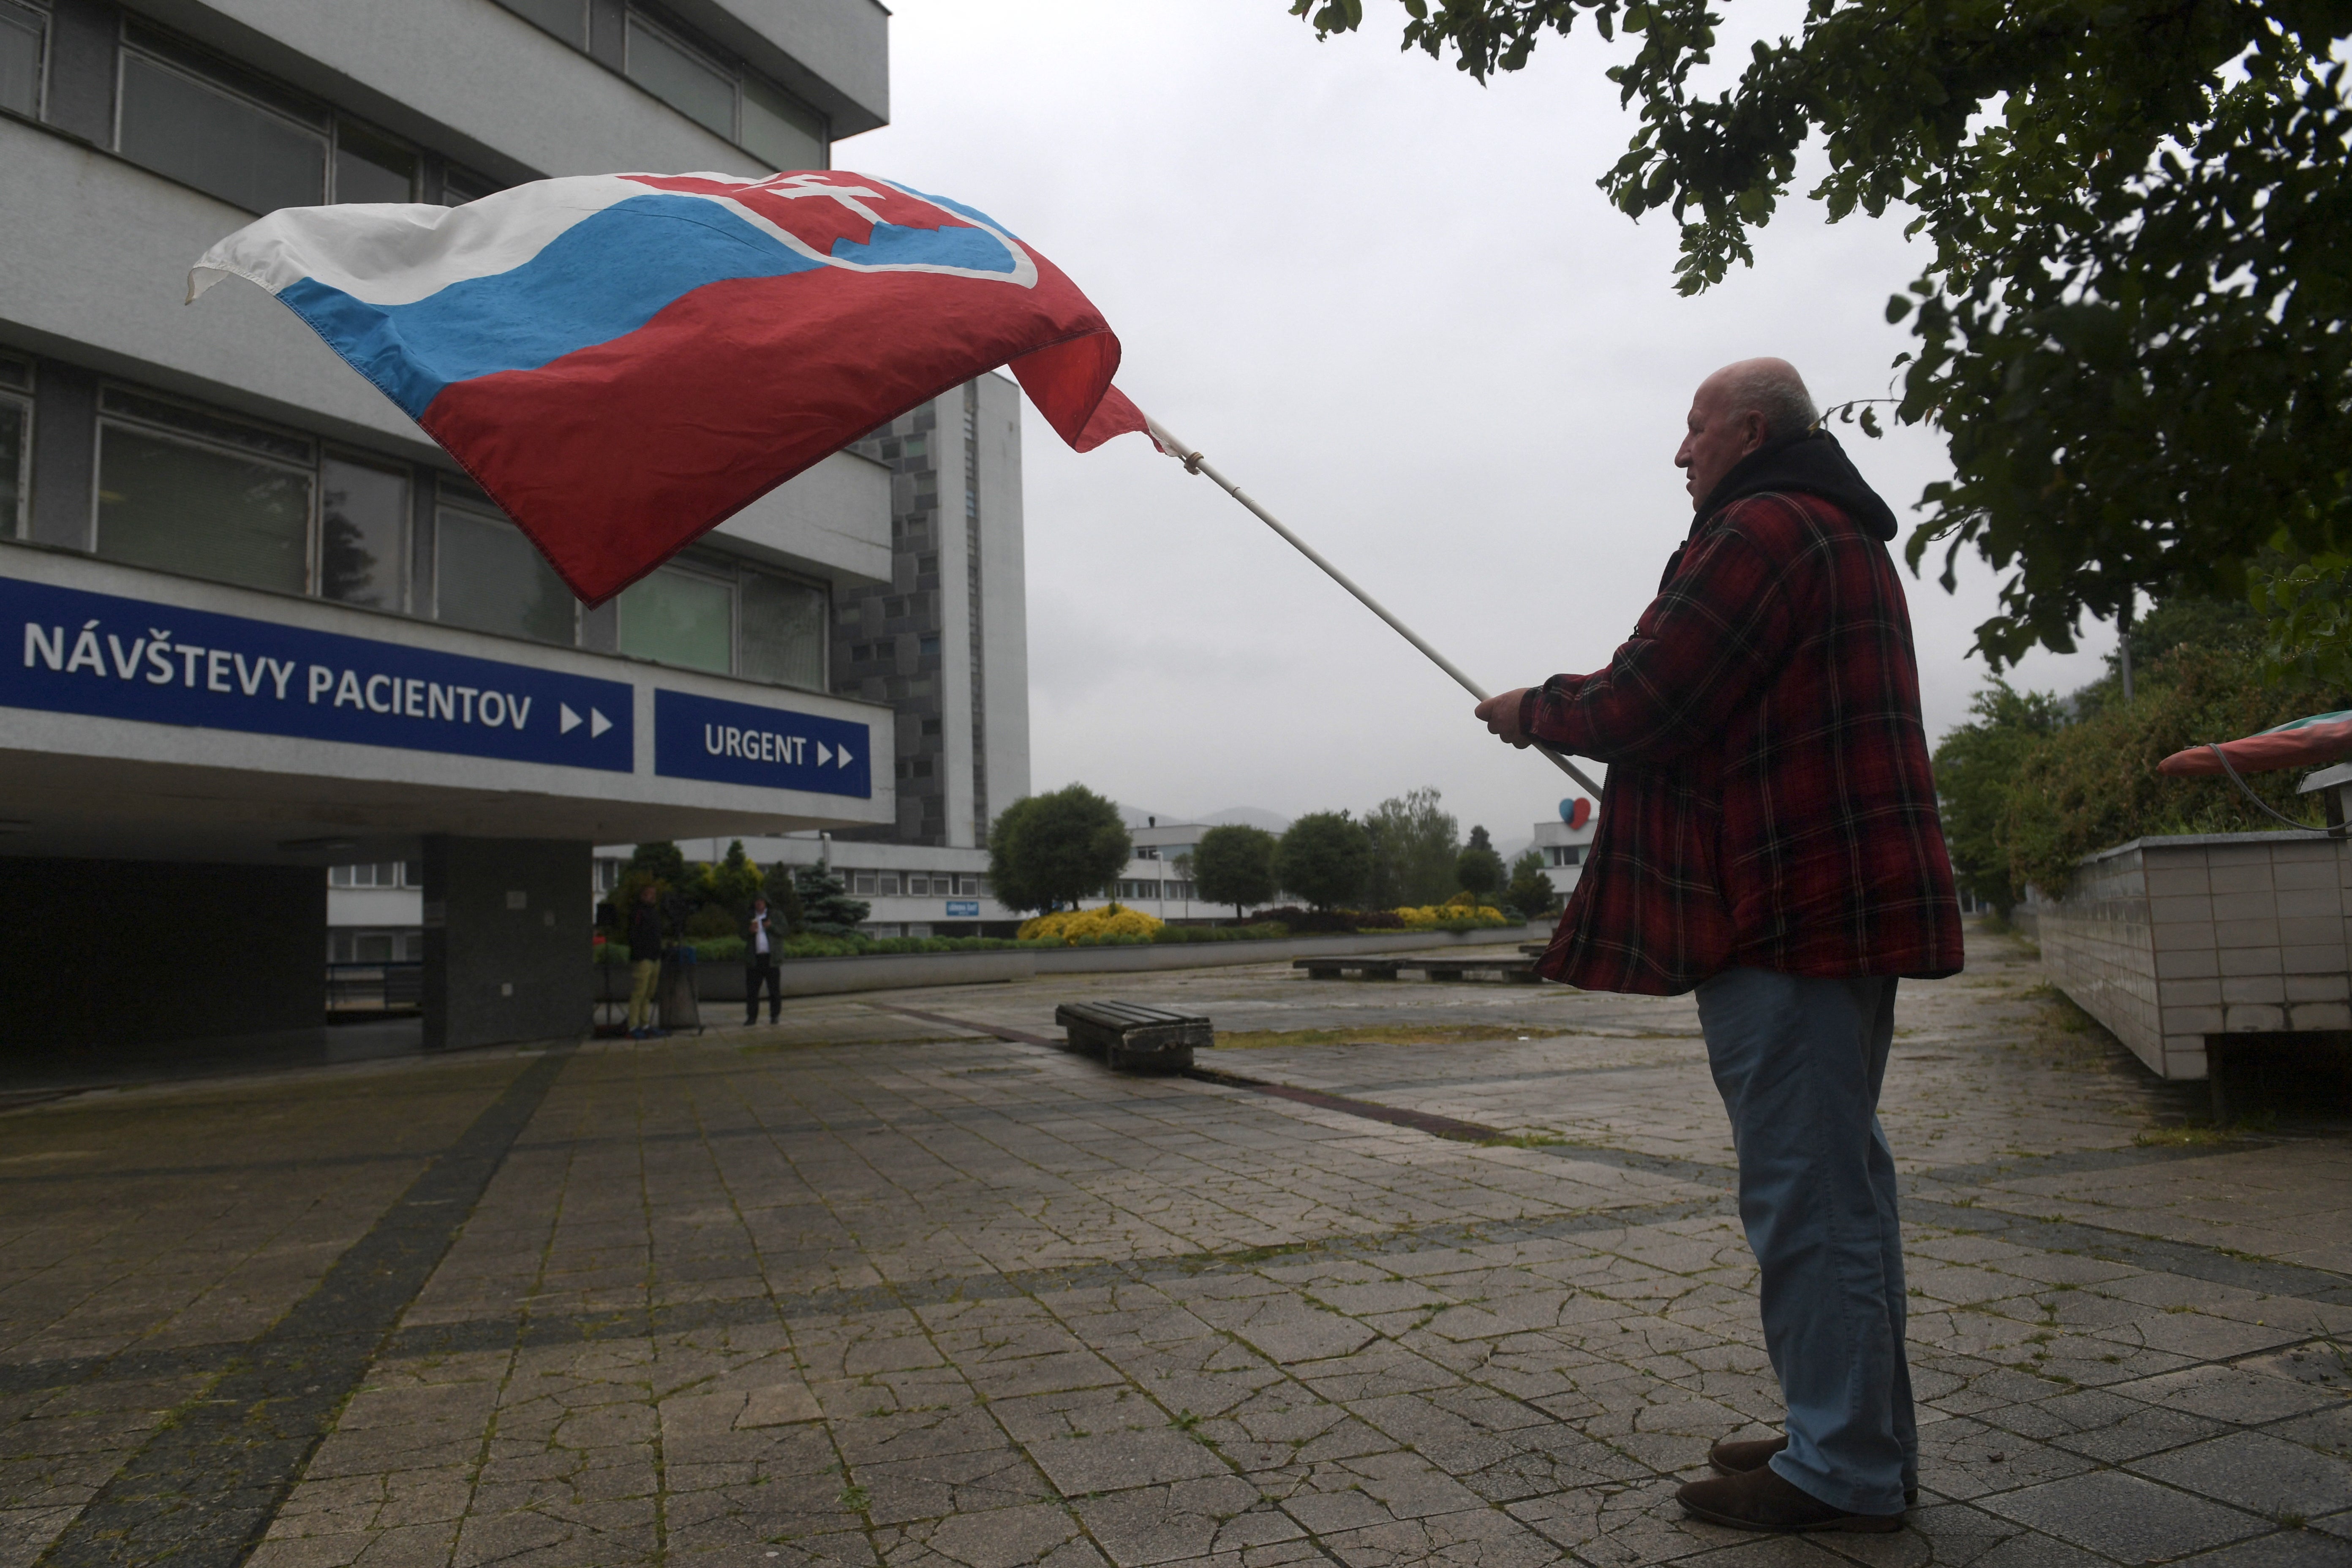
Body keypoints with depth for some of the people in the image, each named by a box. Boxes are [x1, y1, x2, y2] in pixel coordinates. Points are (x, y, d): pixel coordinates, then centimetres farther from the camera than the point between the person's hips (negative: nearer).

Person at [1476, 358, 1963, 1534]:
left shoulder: (1760, 531, -12)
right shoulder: (1845, 535, 23)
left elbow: (1640, 708, -16)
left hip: (1785, 915, -11)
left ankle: (1842, 1470, 6)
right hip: (1850, 908, 11)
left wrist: (1534, 711, 2)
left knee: (1802, 1193, -4)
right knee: (1840, 1182, 16)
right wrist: (1572, 706, 20)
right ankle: (1863, 1445, 28)